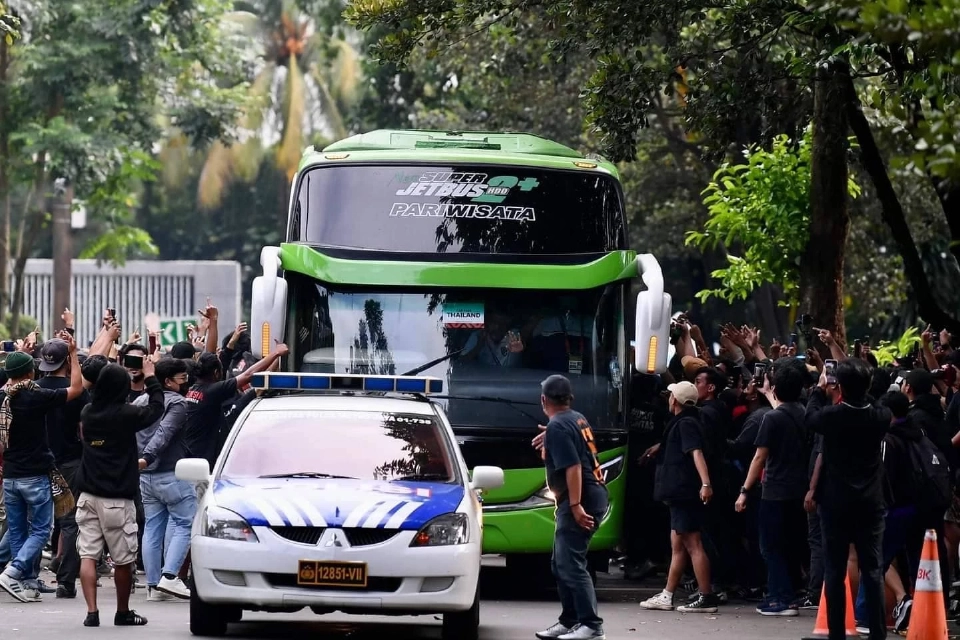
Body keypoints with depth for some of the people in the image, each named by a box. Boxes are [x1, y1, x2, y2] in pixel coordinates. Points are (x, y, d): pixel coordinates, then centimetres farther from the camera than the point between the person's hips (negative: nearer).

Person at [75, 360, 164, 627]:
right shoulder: (126, 414, -12)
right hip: (117, 498, -5)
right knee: (123, 560, 9)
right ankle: (123, 613, 19)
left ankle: (92, 612, -8)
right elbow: (156, 408, 1)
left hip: (88, 495, 5)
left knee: (88, 555, 1)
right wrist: (150, 378, 15)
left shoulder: (88, 412, 2)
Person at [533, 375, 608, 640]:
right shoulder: (578, 419, 14)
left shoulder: (557, 427, -15)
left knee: (571, 565, -12)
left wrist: (576, 505, -27)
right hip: (592, 495, 10)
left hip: (578, 500, -10)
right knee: (561, 565, 16)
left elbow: (573, 467, -24)